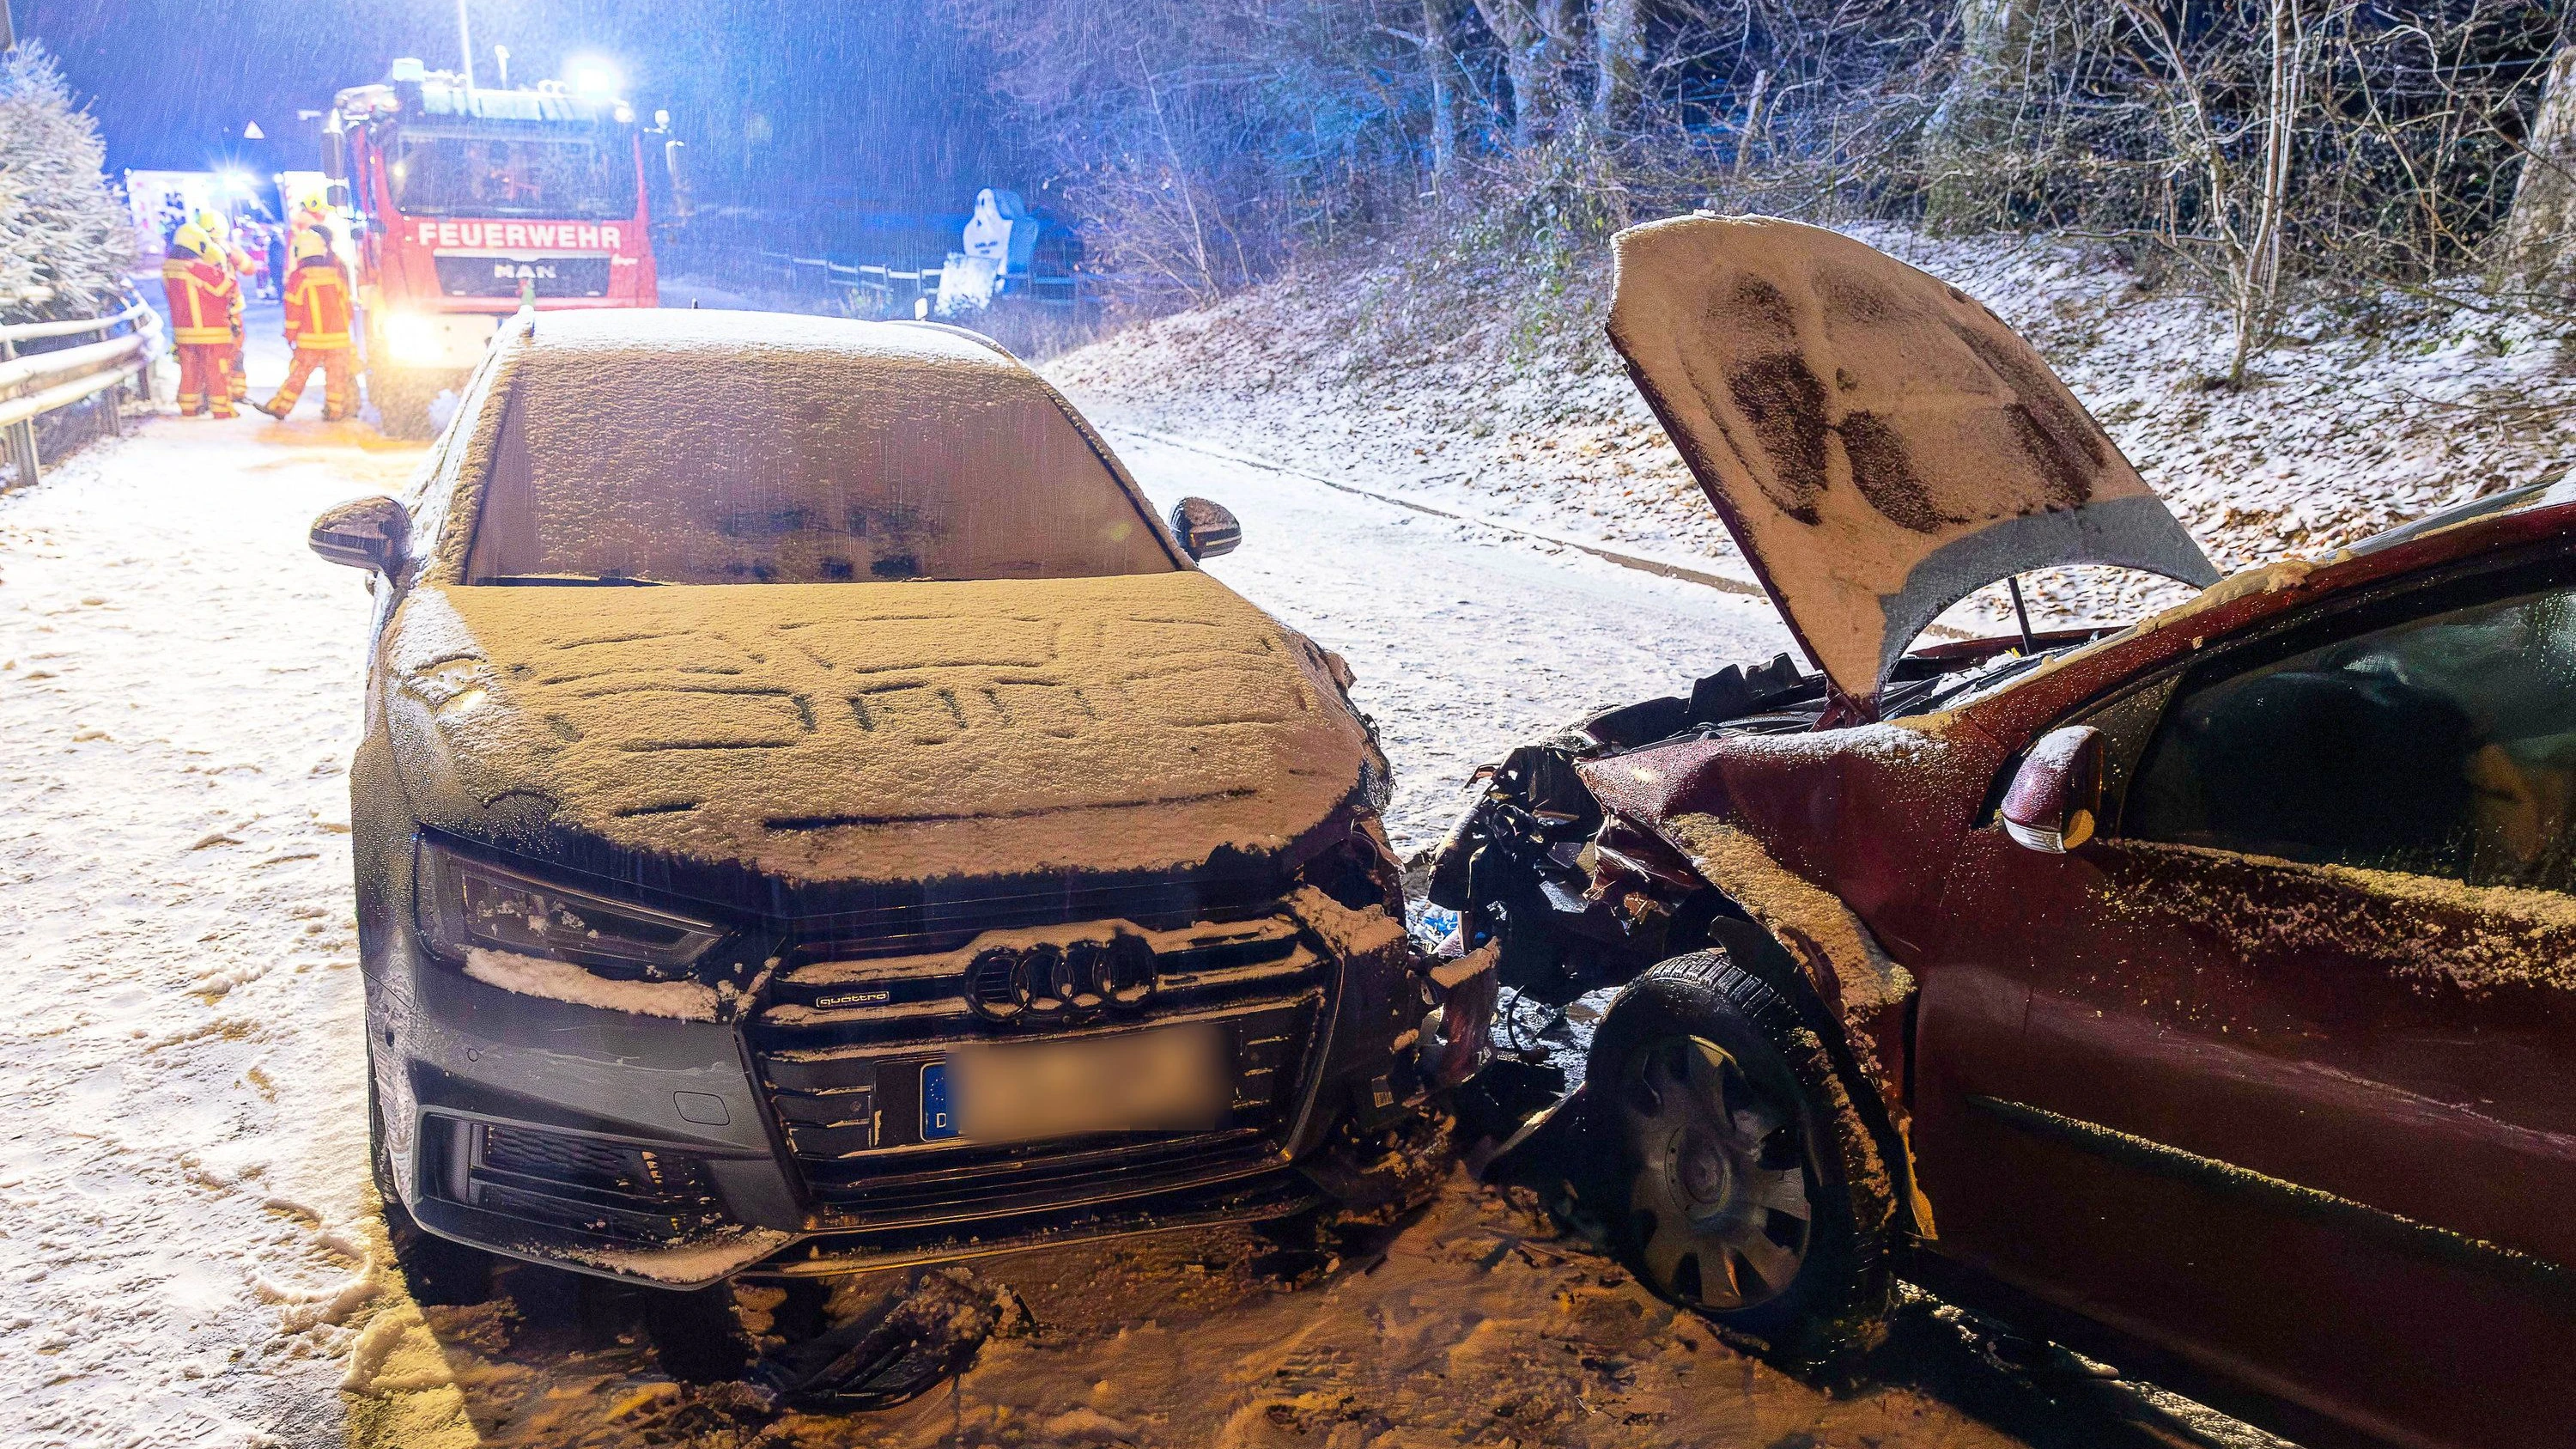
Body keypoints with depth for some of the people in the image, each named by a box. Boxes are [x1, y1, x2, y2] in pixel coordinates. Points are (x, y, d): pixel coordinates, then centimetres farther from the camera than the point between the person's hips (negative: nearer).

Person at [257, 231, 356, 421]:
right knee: (336, 375, 5)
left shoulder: (299, 277, -6)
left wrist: (291, 336, 7)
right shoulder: (336, 274, 2)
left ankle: (280, 407, 11)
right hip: (338, 337, 2)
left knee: (298, 374, 6)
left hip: (311, 340, -2)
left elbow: (293, 311, -3)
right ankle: (334, 411, 5)